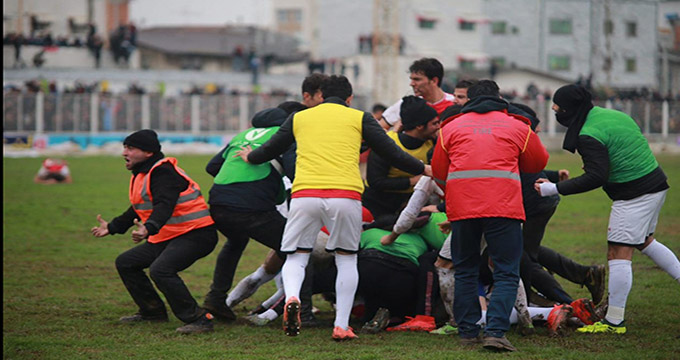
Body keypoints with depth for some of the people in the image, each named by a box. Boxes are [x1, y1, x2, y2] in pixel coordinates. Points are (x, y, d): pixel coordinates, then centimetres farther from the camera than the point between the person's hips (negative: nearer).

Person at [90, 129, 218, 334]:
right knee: (125, 263, 14)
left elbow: (164, 206, -36)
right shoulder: (141, 175, 13)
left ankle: (198, 319, -28)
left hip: (195, 234, -11)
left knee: (160, 270, -33)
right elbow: (138, 210, 28)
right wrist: (112, 227, 33)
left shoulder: (163, 173, -19)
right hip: (167, 238, 11)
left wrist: (148, 229, -53)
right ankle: (153, 311, 24)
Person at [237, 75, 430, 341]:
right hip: (346, 195, -1)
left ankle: (291, 297, -22)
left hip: (304, 195, 1)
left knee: (296, 257, 10)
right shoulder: (359, 118, 14)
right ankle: (341, 326, 7)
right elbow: (391, 152, 12)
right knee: (347, 260, 16)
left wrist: (250, 157, 50)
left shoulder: (299, 117, 20)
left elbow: (270, 149, 29)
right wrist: (423, 169, 26)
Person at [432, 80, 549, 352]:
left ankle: (467, 331, 14)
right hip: (504, 206, -2)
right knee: (506, 273, 0)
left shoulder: (451, 128, 16)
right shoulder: (517, 127, 14)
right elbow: (538, 163, 26)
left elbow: (438, 172, 20)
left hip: (461, 207, 2)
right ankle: (495, 331, -14)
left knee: (465, 272, 15)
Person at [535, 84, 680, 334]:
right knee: (645, 242, 28)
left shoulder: (589, 135, -18)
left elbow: (596, 177, -23)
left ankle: (614, 321, -4)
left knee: (619, 254, -5)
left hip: (634, 196, -10)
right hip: (656, 184, 10)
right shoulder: (613, 115, 10)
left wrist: (555, 189, -19)